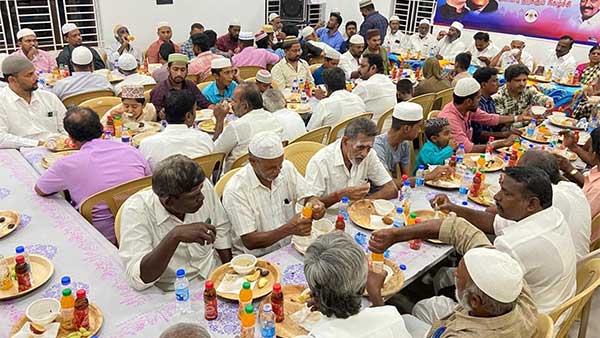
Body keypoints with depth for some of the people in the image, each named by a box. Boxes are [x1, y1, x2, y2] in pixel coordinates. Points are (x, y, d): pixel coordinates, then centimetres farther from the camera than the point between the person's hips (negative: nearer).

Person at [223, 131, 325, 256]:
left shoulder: (287, 167, -3)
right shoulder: (235, 190, -19)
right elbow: (250, 242, -19)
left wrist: (314, 204, -19)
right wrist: (289, 229, -32)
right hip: (257, 258, -5)